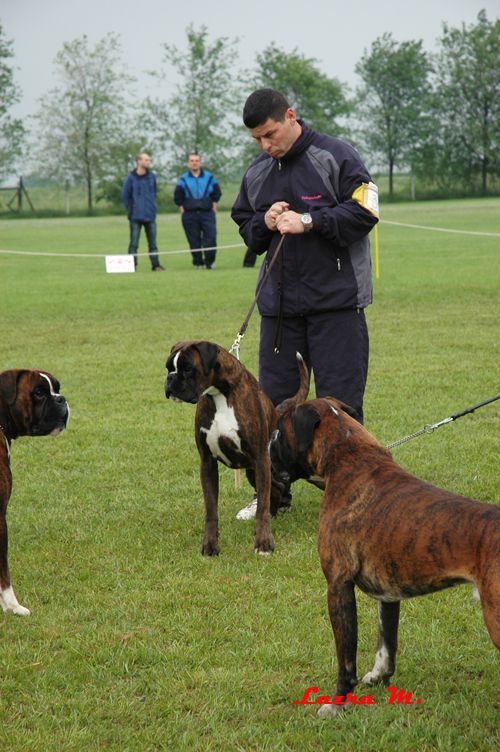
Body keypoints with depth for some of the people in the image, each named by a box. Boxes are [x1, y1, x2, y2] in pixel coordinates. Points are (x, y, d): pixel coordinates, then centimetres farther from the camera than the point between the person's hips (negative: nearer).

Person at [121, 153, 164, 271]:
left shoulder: (152, 176, 5)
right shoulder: (131, 178, -5)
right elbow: (125, 195, 2)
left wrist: (152, 207, 13)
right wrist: (131, 210, 5)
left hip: (150, 215, 3)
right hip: (136, 217, -3)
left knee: (152, 242, 6)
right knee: (134, 243, 0)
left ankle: (155, 265, 10)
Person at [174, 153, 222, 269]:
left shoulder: (209, 177, 8)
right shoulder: (183, 179, 6)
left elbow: (217, 193, 17)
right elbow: (177, 196, 12)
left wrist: (214, 205, 10)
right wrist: (182, 207, 5)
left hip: (207, 213, 0)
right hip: (190, 215, 0)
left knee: (211, 237, -10)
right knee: (194, 241, 0)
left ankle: (209, 261, 4)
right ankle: (198, 263, 9)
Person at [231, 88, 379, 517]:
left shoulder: (335, 156, -7)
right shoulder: (257, 174, 11)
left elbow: (363, 213, -12)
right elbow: (246, 230, 20)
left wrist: (308, 221, -17)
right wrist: (264, 224, -2)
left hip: (336, 301, -5)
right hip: (279, 304, 5)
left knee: (339, 401, -2)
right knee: (273, 400, 8)